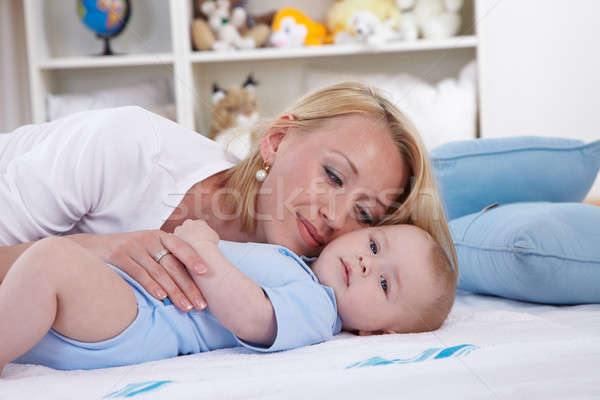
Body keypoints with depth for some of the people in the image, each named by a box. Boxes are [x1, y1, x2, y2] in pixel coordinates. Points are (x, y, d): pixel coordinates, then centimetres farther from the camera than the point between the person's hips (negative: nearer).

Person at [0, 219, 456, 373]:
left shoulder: (315, 308, -9)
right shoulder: (295, 261, 21)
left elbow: (249, 315, -28)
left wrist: (204, 249, -19)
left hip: (131, 326, -9)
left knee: (54, 260, -31)